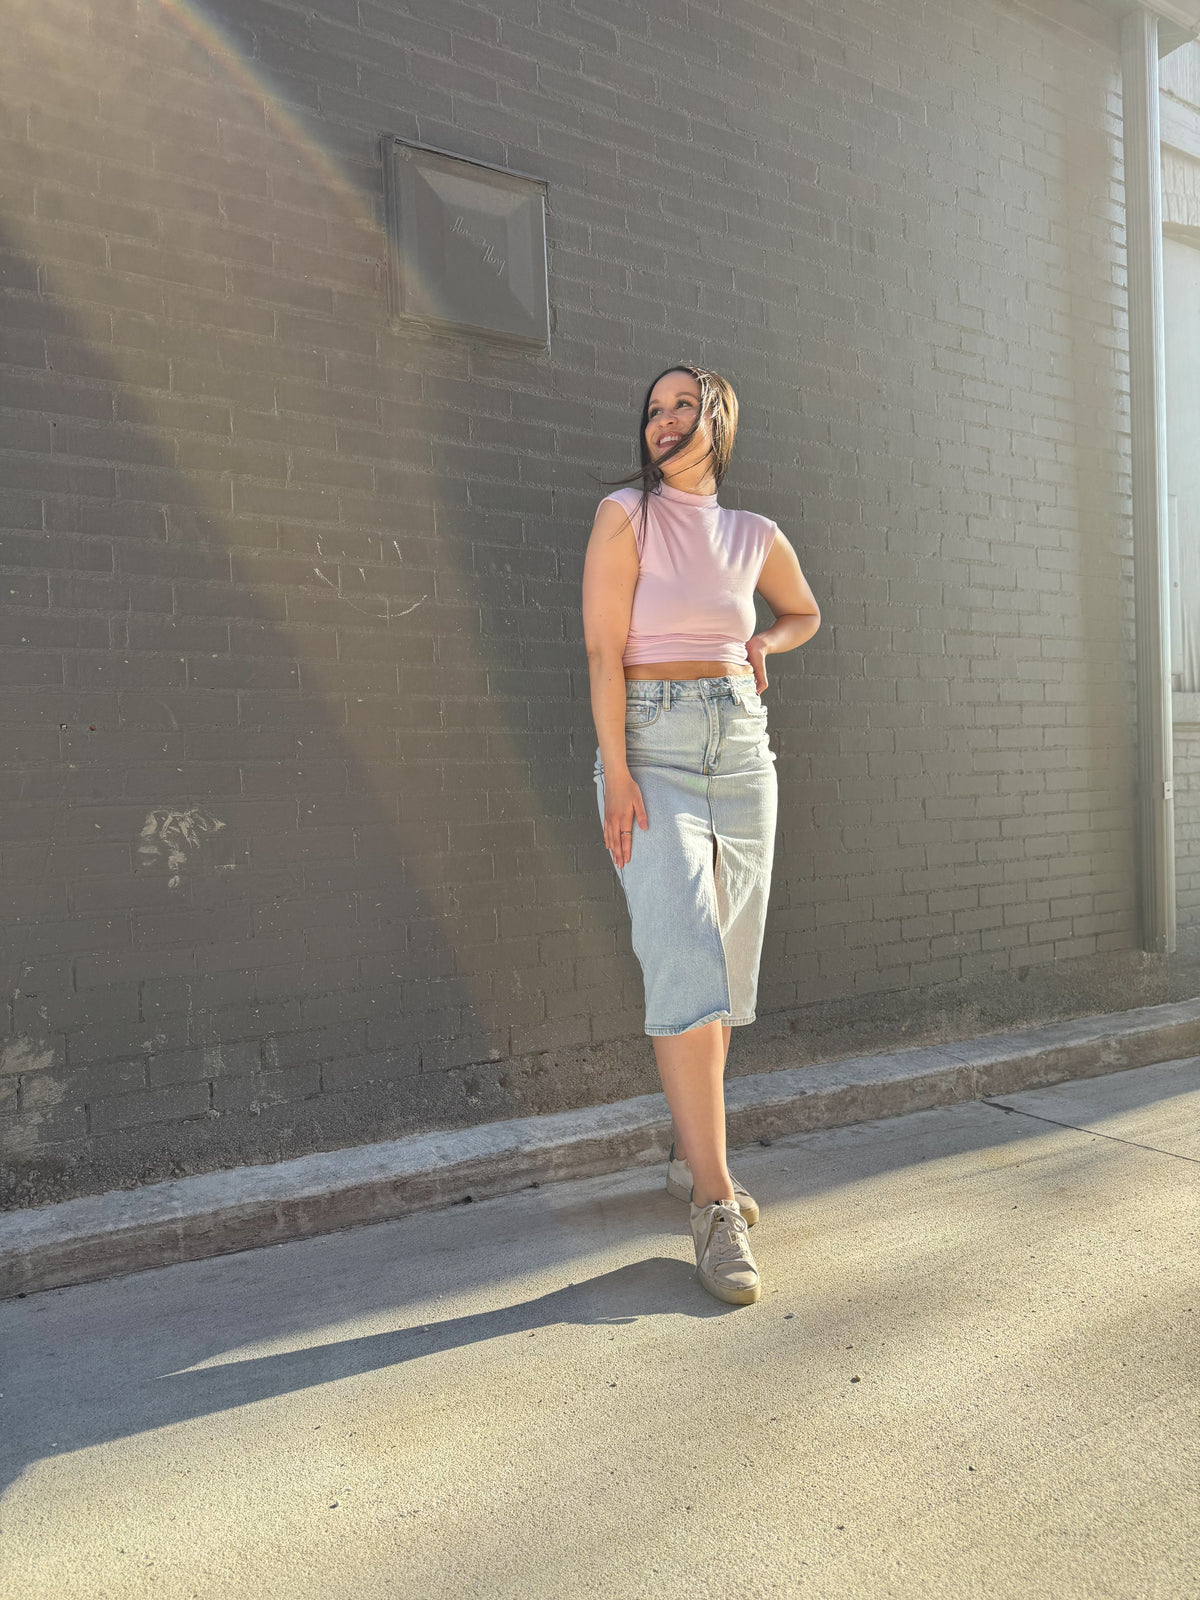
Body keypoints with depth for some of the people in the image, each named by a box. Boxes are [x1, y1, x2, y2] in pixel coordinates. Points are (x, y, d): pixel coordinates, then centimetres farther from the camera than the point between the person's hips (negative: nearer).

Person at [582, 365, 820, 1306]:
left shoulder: (756, 537, 12)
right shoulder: (626, 515, -1)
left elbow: (805, 613, 30)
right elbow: (604, 650, -8)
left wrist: (763, 647, 8)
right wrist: (616, 772, -17)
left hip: (743, 750, 5)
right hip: (653, 747, -5)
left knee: (727, 964, 7)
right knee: (688, 962, -15)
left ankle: (692, 1156, 24)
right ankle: (716, 1206, -9)